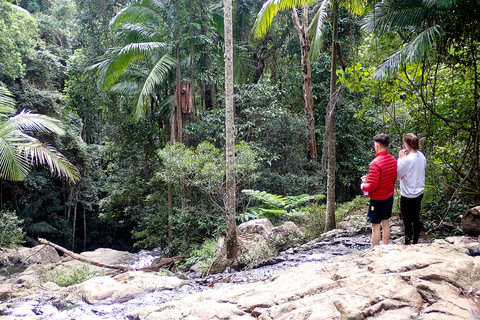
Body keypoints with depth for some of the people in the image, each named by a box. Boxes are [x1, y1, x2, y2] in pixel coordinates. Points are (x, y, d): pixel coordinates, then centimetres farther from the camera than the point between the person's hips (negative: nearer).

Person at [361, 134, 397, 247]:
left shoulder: (375, 163, -24)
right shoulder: (393, 160, 1)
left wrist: (363, 186, -3)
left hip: (377, 199, -8)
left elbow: (373, 186, -25)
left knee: (375, 226, 1)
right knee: (385, 224, 18)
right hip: (389, 197, 8)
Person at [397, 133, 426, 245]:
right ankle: (415, 241, 28)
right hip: (419, 192, 8)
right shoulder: (421, 156, -1)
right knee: (416, 218, 17)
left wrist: (400, 158, -8)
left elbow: (397, 174, -12)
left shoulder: (407, 159, -24)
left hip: (408, 195, -7)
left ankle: (407, 244, 10)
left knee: (407, 221, 3)